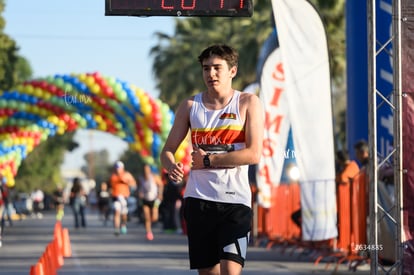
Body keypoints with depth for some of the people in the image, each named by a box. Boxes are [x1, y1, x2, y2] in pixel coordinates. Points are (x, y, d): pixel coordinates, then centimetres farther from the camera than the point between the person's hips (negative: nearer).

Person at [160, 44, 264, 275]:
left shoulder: (248, 103, 0)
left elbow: (254, 154, -10)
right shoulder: (191, 106, 10)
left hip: (235, 199, -3)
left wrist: (209, 160, -10)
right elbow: (168, 150, 10)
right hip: (198, 199, 3)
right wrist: (171, 166, -14)